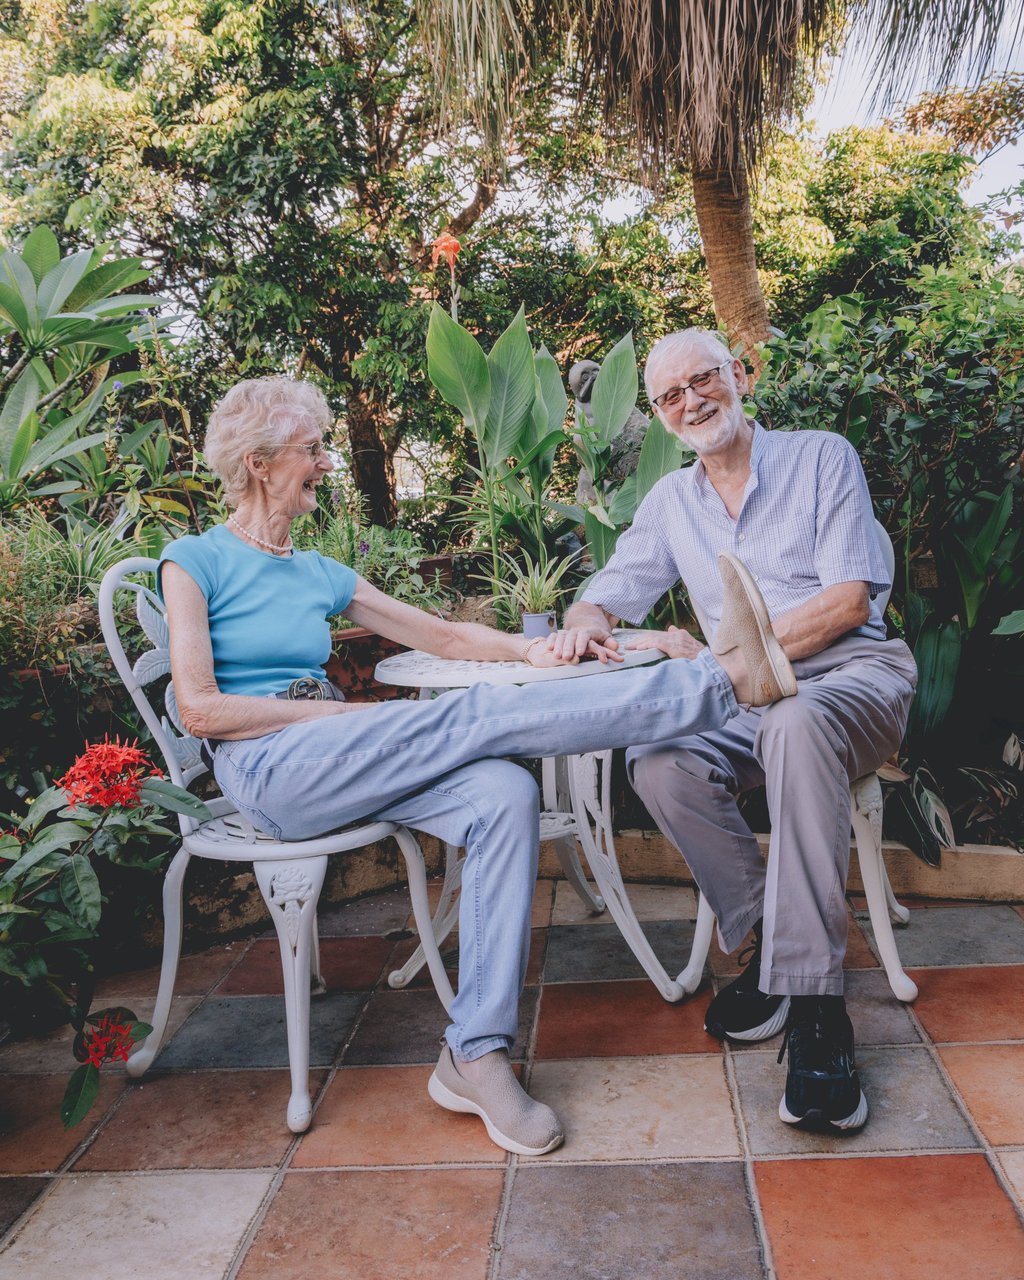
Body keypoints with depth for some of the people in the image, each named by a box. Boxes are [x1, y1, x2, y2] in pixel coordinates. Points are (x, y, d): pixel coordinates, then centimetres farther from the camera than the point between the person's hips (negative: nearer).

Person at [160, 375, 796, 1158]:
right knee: (479, 716, -24)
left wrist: (532, 650, 2)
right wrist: (350, 713, -10)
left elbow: (441, 634, 20)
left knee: (505, 795, -23)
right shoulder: (195, 562, 2)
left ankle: (477, 1056, -23)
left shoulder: (319, 575, 20)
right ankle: (725, 677, -25)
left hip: (338, 768, 6)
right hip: (265, 771, -6)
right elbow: (200, 709, -9)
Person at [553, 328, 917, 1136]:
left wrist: (719, 656, -15)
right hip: (750, 701, 4)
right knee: (659, 762, -29)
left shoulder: (823, 458, 3)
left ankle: (815, 1008, -36)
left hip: (854, 676, -3)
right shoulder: (671, 502, 17)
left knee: (797, 724, -40)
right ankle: (769, 946, -13)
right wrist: (587, 623, -10)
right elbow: (609, 592, 17)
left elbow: (847, 599, -6)